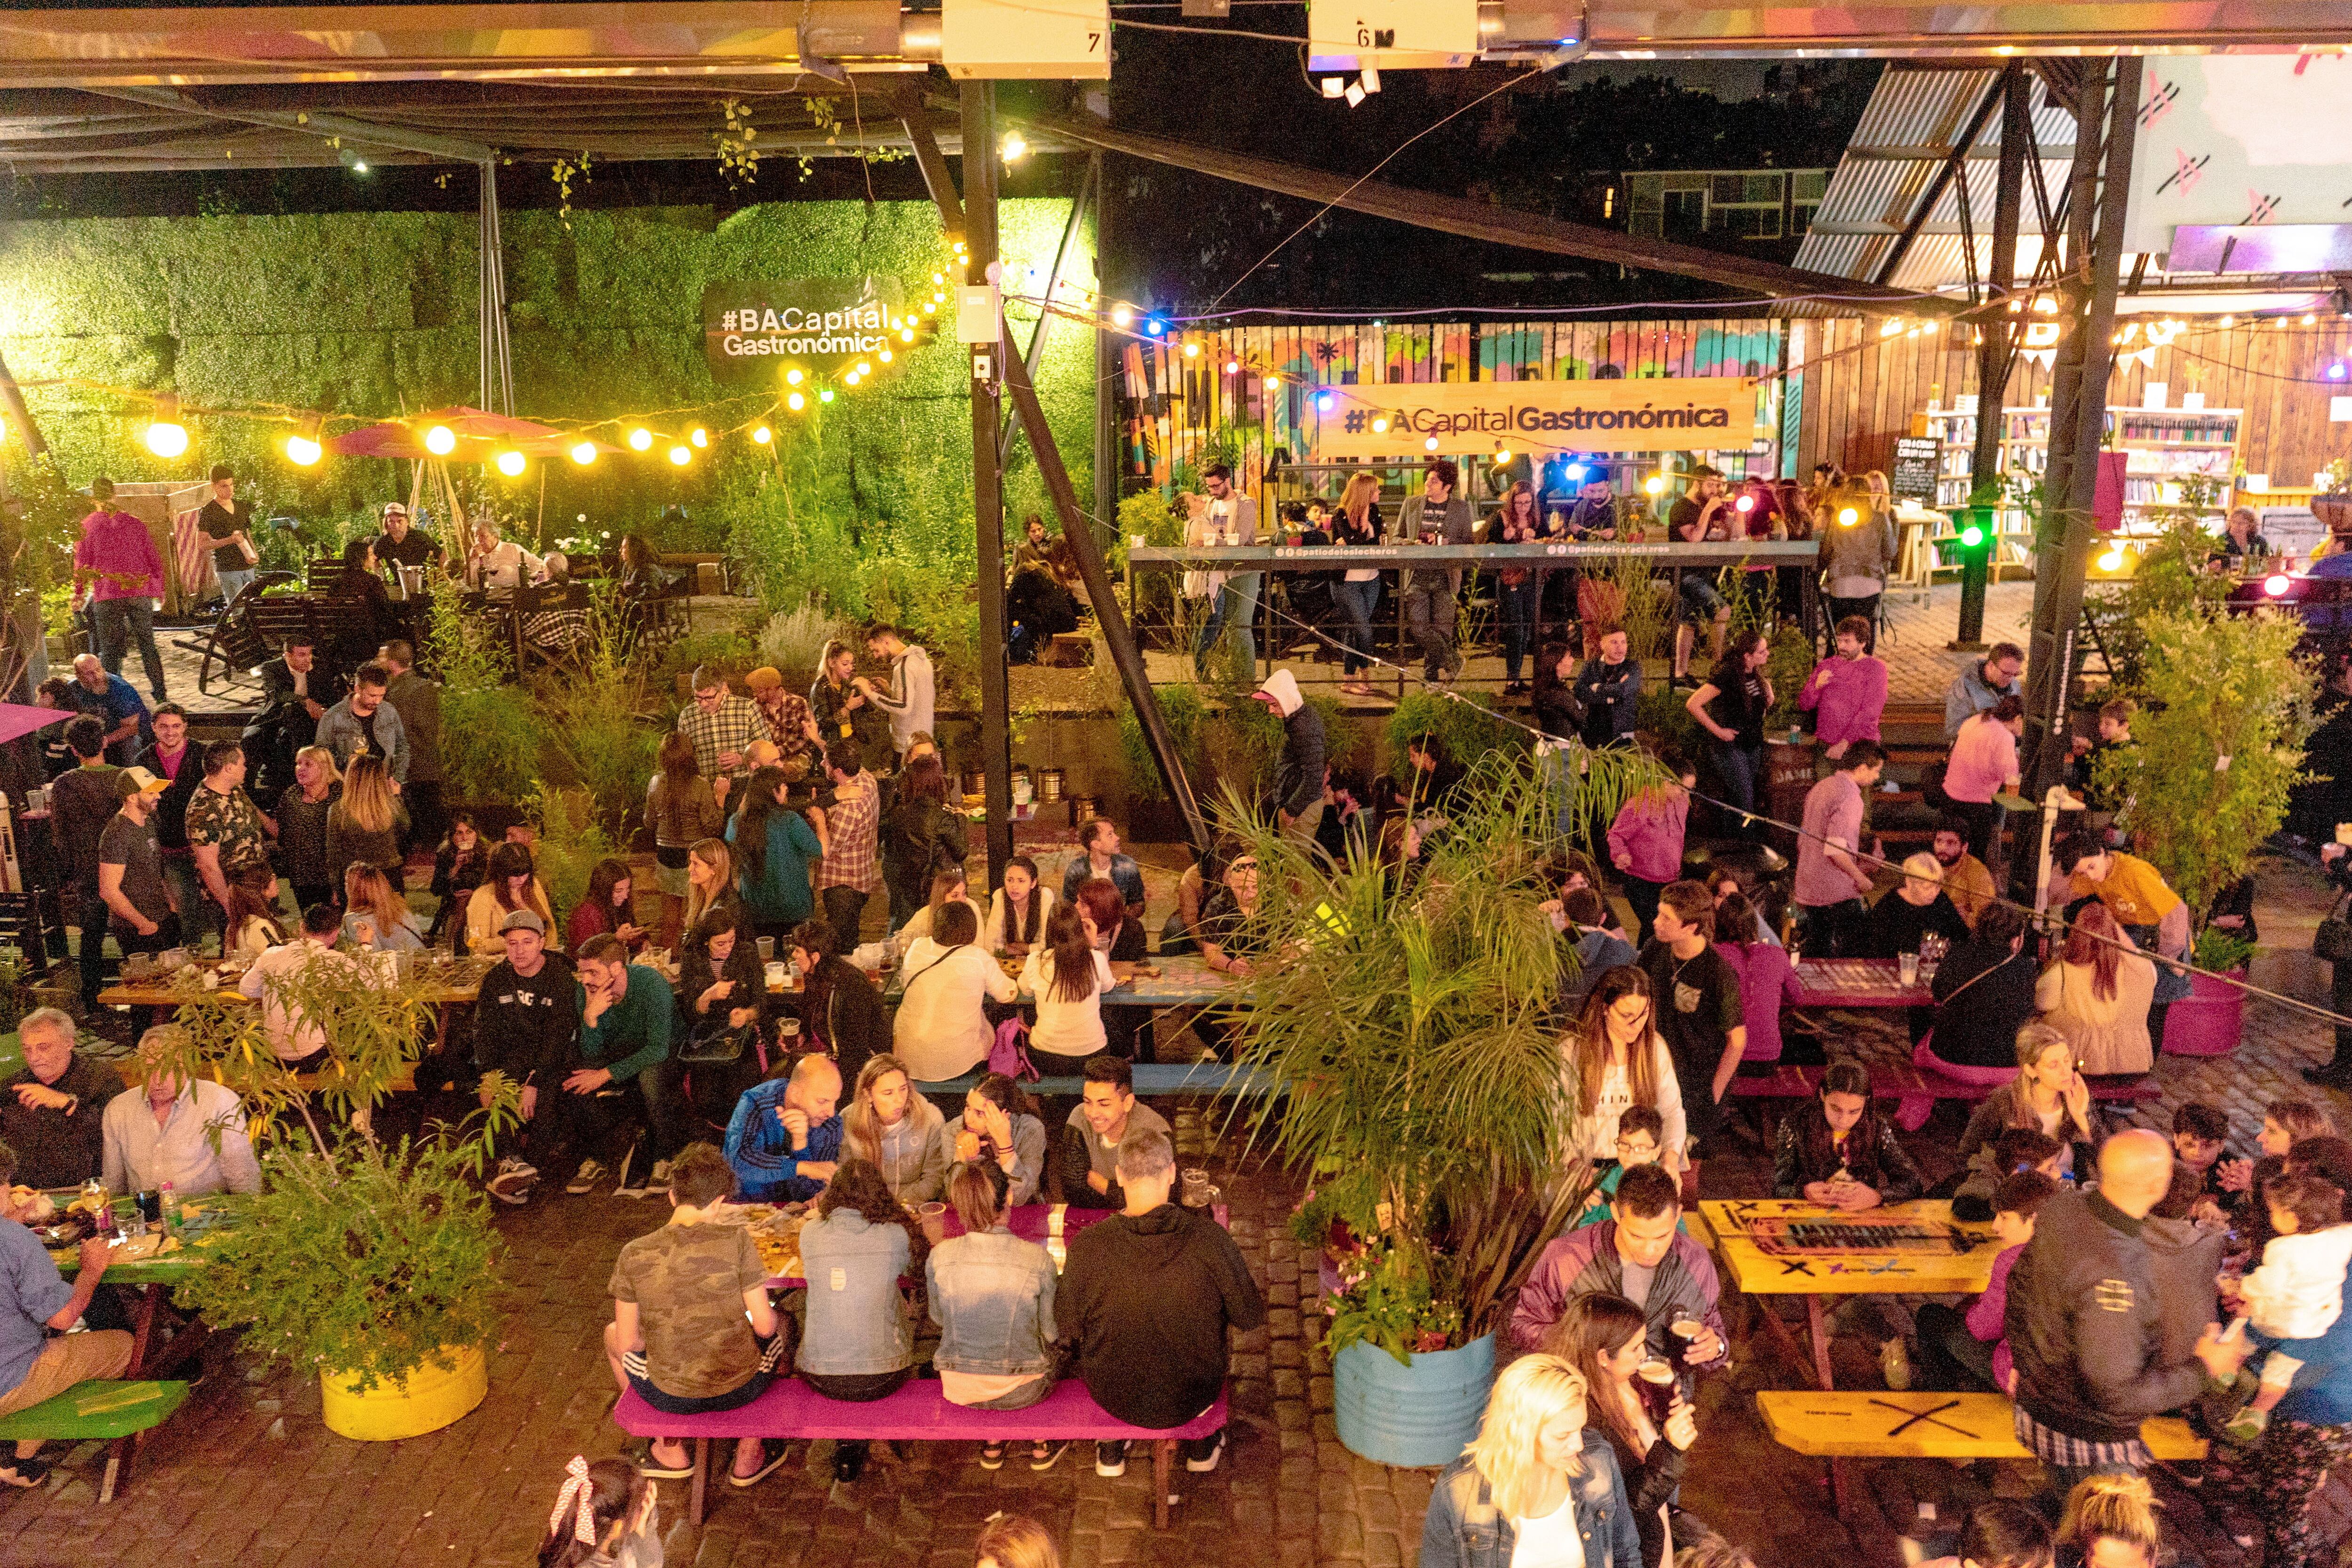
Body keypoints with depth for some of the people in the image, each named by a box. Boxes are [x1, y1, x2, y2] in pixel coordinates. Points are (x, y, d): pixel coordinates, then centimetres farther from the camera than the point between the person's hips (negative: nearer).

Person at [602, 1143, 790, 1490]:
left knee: (613, 1334, 31)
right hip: (740, 1389, -1)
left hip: (670, 1396, 1)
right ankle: (750, 1455, 34)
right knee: (779, 1323, 32)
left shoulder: (634, 1255, -12)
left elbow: (629, 1342, -4)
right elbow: (764, 1326, -12)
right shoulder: (736, 1240, -17)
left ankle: (671, 1451, 36)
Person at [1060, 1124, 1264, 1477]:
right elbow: (1250, 1317, -12)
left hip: (1114, 1398, 0)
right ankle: (1201, 1447, 47)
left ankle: (1111, 1453, 44)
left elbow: (1070, 1325, -10)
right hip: (1192, 1397, 0)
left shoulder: (1087, 1246, -26)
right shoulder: (1210, 1239, -26)